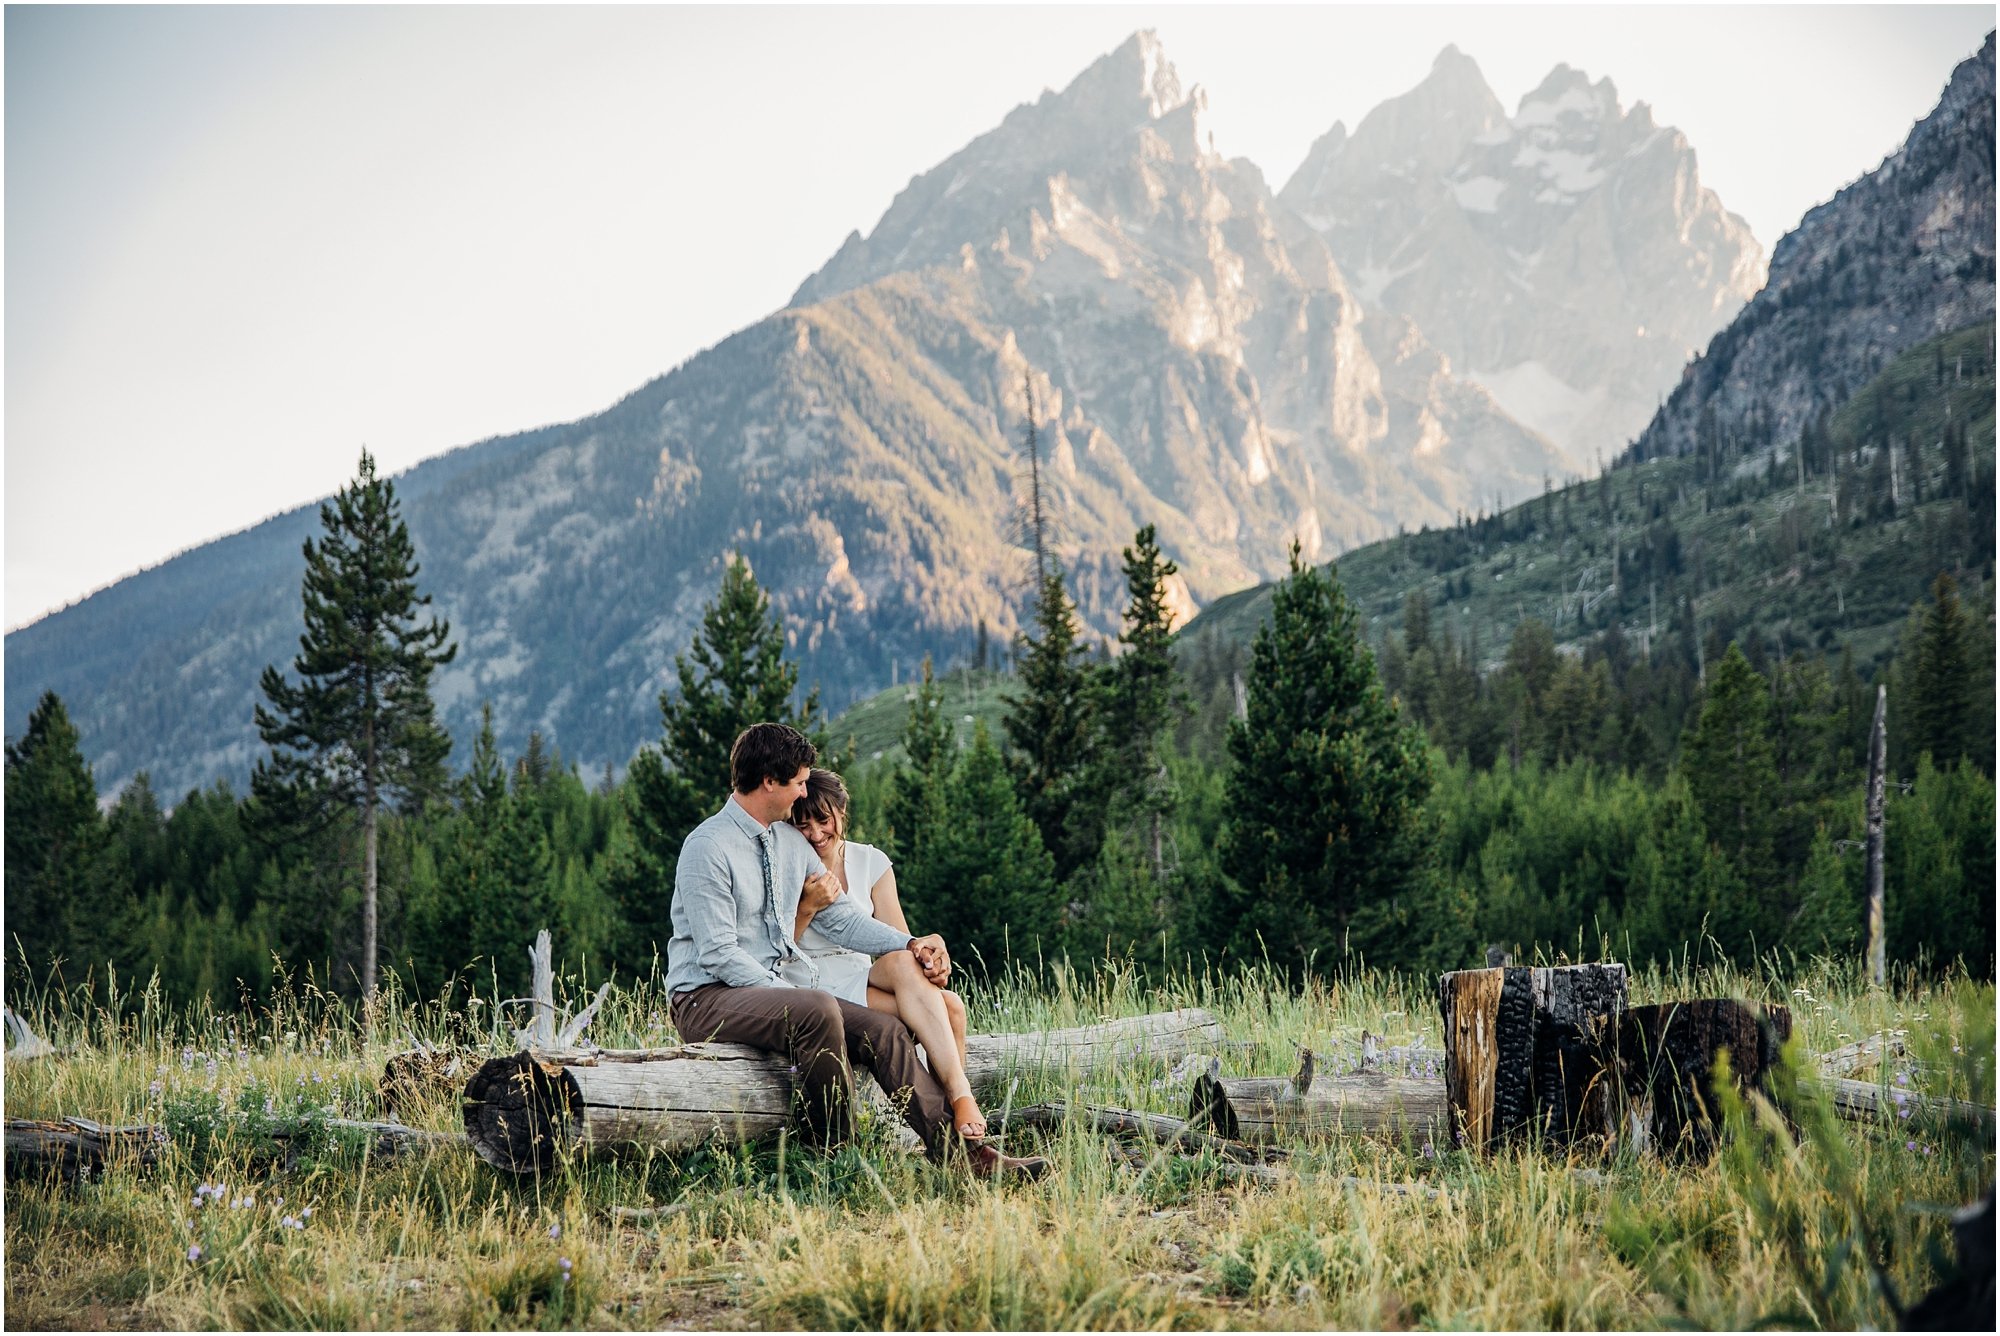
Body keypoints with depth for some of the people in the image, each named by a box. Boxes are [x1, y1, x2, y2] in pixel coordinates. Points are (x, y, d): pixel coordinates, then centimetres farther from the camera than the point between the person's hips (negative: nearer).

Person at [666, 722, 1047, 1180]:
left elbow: (839, 917, 15)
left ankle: (960, 1150, -20)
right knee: (818, 1009, -34)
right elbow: (718, 955, -18)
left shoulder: (790, 841, 11)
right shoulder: (708, 848, -13)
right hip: (707, 999, -8)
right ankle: (835, 1152, -23)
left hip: (774, 988, 8)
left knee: (885, 1030, -11)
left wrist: (910, 944, 2)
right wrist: (789, 992, -22)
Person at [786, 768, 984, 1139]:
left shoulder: (870, 862, 13)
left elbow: (899, 939, 5)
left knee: (950, 1006, -26)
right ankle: (960, 1099, -40)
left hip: (867, 979, 5)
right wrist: (807, 908, -17)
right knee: (903, 965, -32)